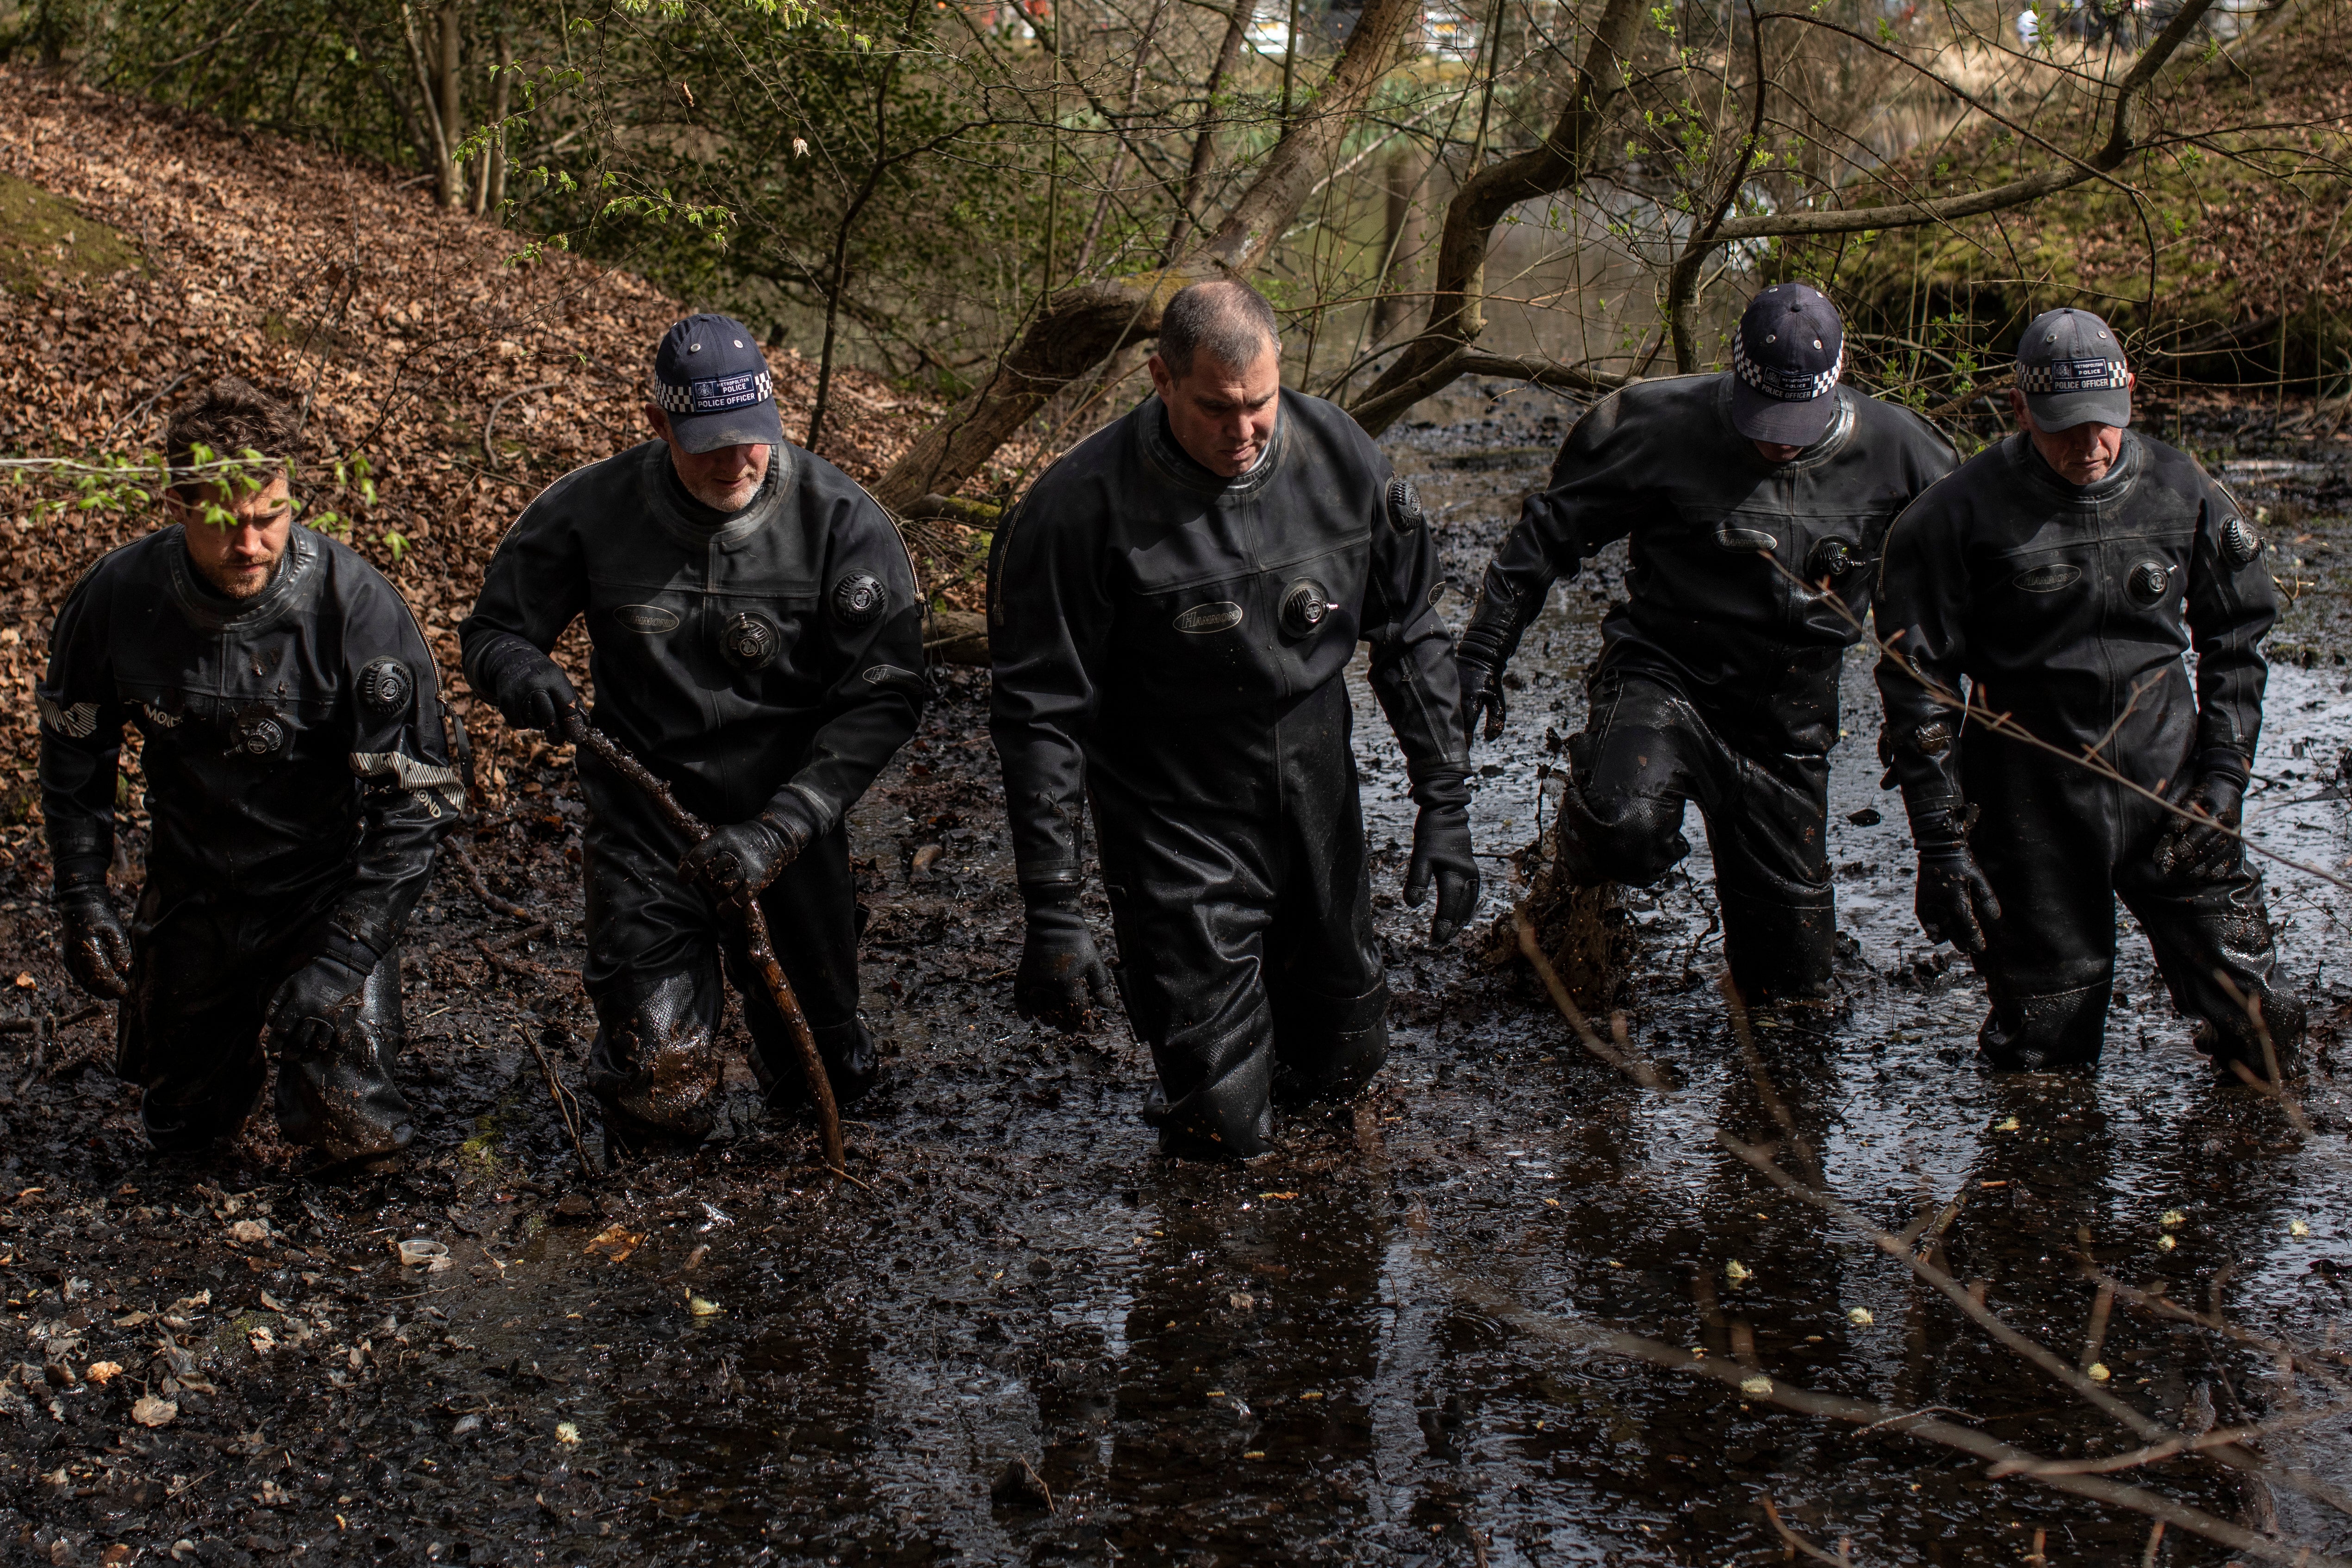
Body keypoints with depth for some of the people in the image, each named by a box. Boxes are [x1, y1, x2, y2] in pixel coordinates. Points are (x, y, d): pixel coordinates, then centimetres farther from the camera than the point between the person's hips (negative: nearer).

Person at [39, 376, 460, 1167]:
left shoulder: (355, 606, -26)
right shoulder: (116, 597, -17)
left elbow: (416, 799, -22)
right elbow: (75, 752, 3)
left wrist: (342, 961, -27)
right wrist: (82, 900, -2)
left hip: (328, 887, -3)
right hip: (192, 889, 3)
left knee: (357, 1135, -12)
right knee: (181, 1124, 13)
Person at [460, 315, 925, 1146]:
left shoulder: (842, 521, -12)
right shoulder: (591, 510, -9)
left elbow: (885, 694, -14)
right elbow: (493, 628, 3)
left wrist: (781, 828, -25)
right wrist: (520, 674, -24)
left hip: (788, 815, 1)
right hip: (647, 821, -1)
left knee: (829, 1076, 12)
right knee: (662, 1106, -7)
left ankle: (759, 976, 46)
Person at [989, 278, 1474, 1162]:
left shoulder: (1342, 461, -9)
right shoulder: (1083, 509, -22)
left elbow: (1410, 635, 4)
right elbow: (1042, 712, -17)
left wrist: (1445, 807, 2)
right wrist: (1051, 913, -18)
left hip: (1318, 808, 4)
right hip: (1178, 821, -4)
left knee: (1344, 1064, 17)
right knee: (1225, 1130, -3)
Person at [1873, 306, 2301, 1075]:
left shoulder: (2183, 494, 1)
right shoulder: (1962, 516, -9)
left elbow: (2236, 637, 14)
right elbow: (1916, 680, -5)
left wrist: (2223, 773, 2)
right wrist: (1940, 843, -8)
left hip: (2169, 784, 2)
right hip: (2032, 804, -2)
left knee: (2252, 1024, -1)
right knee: (2046, 1049, 3)